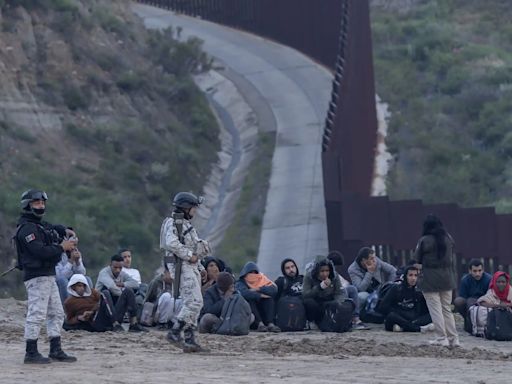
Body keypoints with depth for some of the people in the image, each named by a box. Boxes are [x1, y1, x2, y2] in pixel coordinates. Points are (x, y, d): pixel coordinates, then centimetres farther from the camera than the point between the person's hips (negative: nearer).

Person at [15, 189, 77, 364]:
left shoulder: (40, 224, 16)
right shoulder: (27, 228, -14)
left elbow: (54, 228, 35)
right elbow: (40, 251, -24)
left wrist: (67, 231, 13)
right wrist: (62, 247, -18)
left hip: (49, 276, 10)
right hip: (36, 277, -10)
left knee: (56, 313, 13)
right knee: (36, 314, -10)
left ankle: (56, 350, 18)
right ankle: (31, 353, -6)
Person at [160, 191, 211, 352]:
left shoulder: (186, 224, 22)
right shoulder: (173, 223, -9)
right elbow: (171, 244, -25)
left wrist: (200, 268, 20)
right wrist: (189, 255, -20)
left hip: (191, 267, 10)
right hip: (182, 267, -10)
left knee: (193, 304, 7)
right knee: (194, 302, -17)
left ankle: (189, 340, 7)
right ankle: (175, 333, -14)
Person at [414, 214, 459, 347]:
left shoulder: (424, 240, -13)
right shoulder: (449, 239, 2)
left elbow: (417, 260, -5)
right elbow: (451, 257, 10)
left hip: (430, 280, -5)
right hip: (447, 278, 5)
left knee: (435, 309, 1)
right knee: (447, 309, 13)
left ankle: (441, 338, -1)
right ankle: (453, 338, 10)